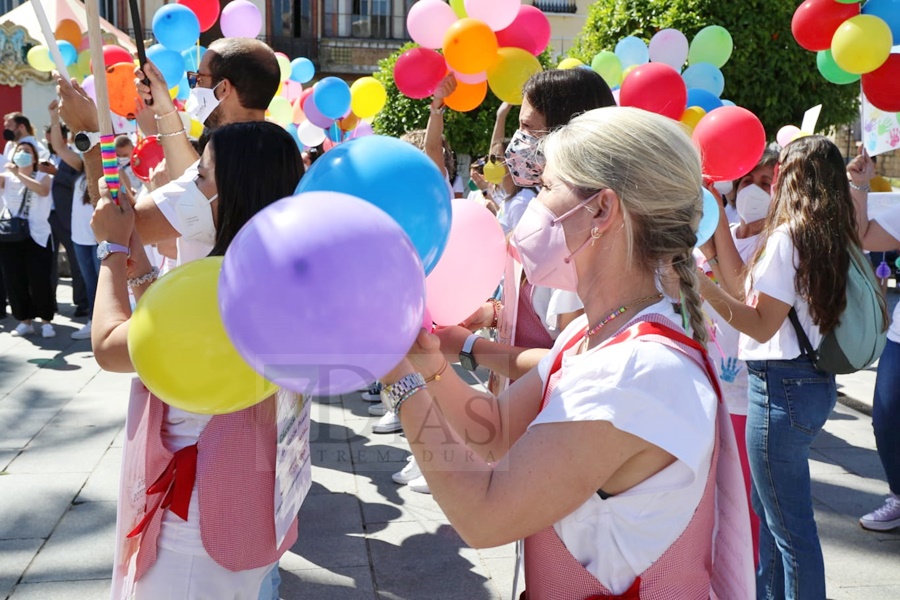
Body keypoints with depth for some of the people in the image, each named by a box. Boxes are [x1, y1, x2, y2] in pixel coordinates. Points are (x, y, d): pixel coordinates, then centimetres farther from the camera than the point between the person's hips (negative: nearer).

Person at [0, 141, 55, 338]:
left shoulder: (43, 177, 4)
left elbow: (43, 191, -19)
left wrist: (18, 174, -19)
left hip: (37, 236, -3)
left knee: (39, 280, -6)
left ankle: (46, 321, 4)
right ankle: (25, 321, 14)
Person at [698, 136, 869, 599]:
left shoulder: (788, 237, -17)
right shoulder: (829, 238, 10)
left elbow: (762, 325, -18)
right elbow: (742, 277, 14)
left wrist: (705, 289, -24)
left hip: (781, 384, -10)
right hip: (812, 380, 10)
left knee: (789, 524, 0)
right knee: (768, 506, 24)